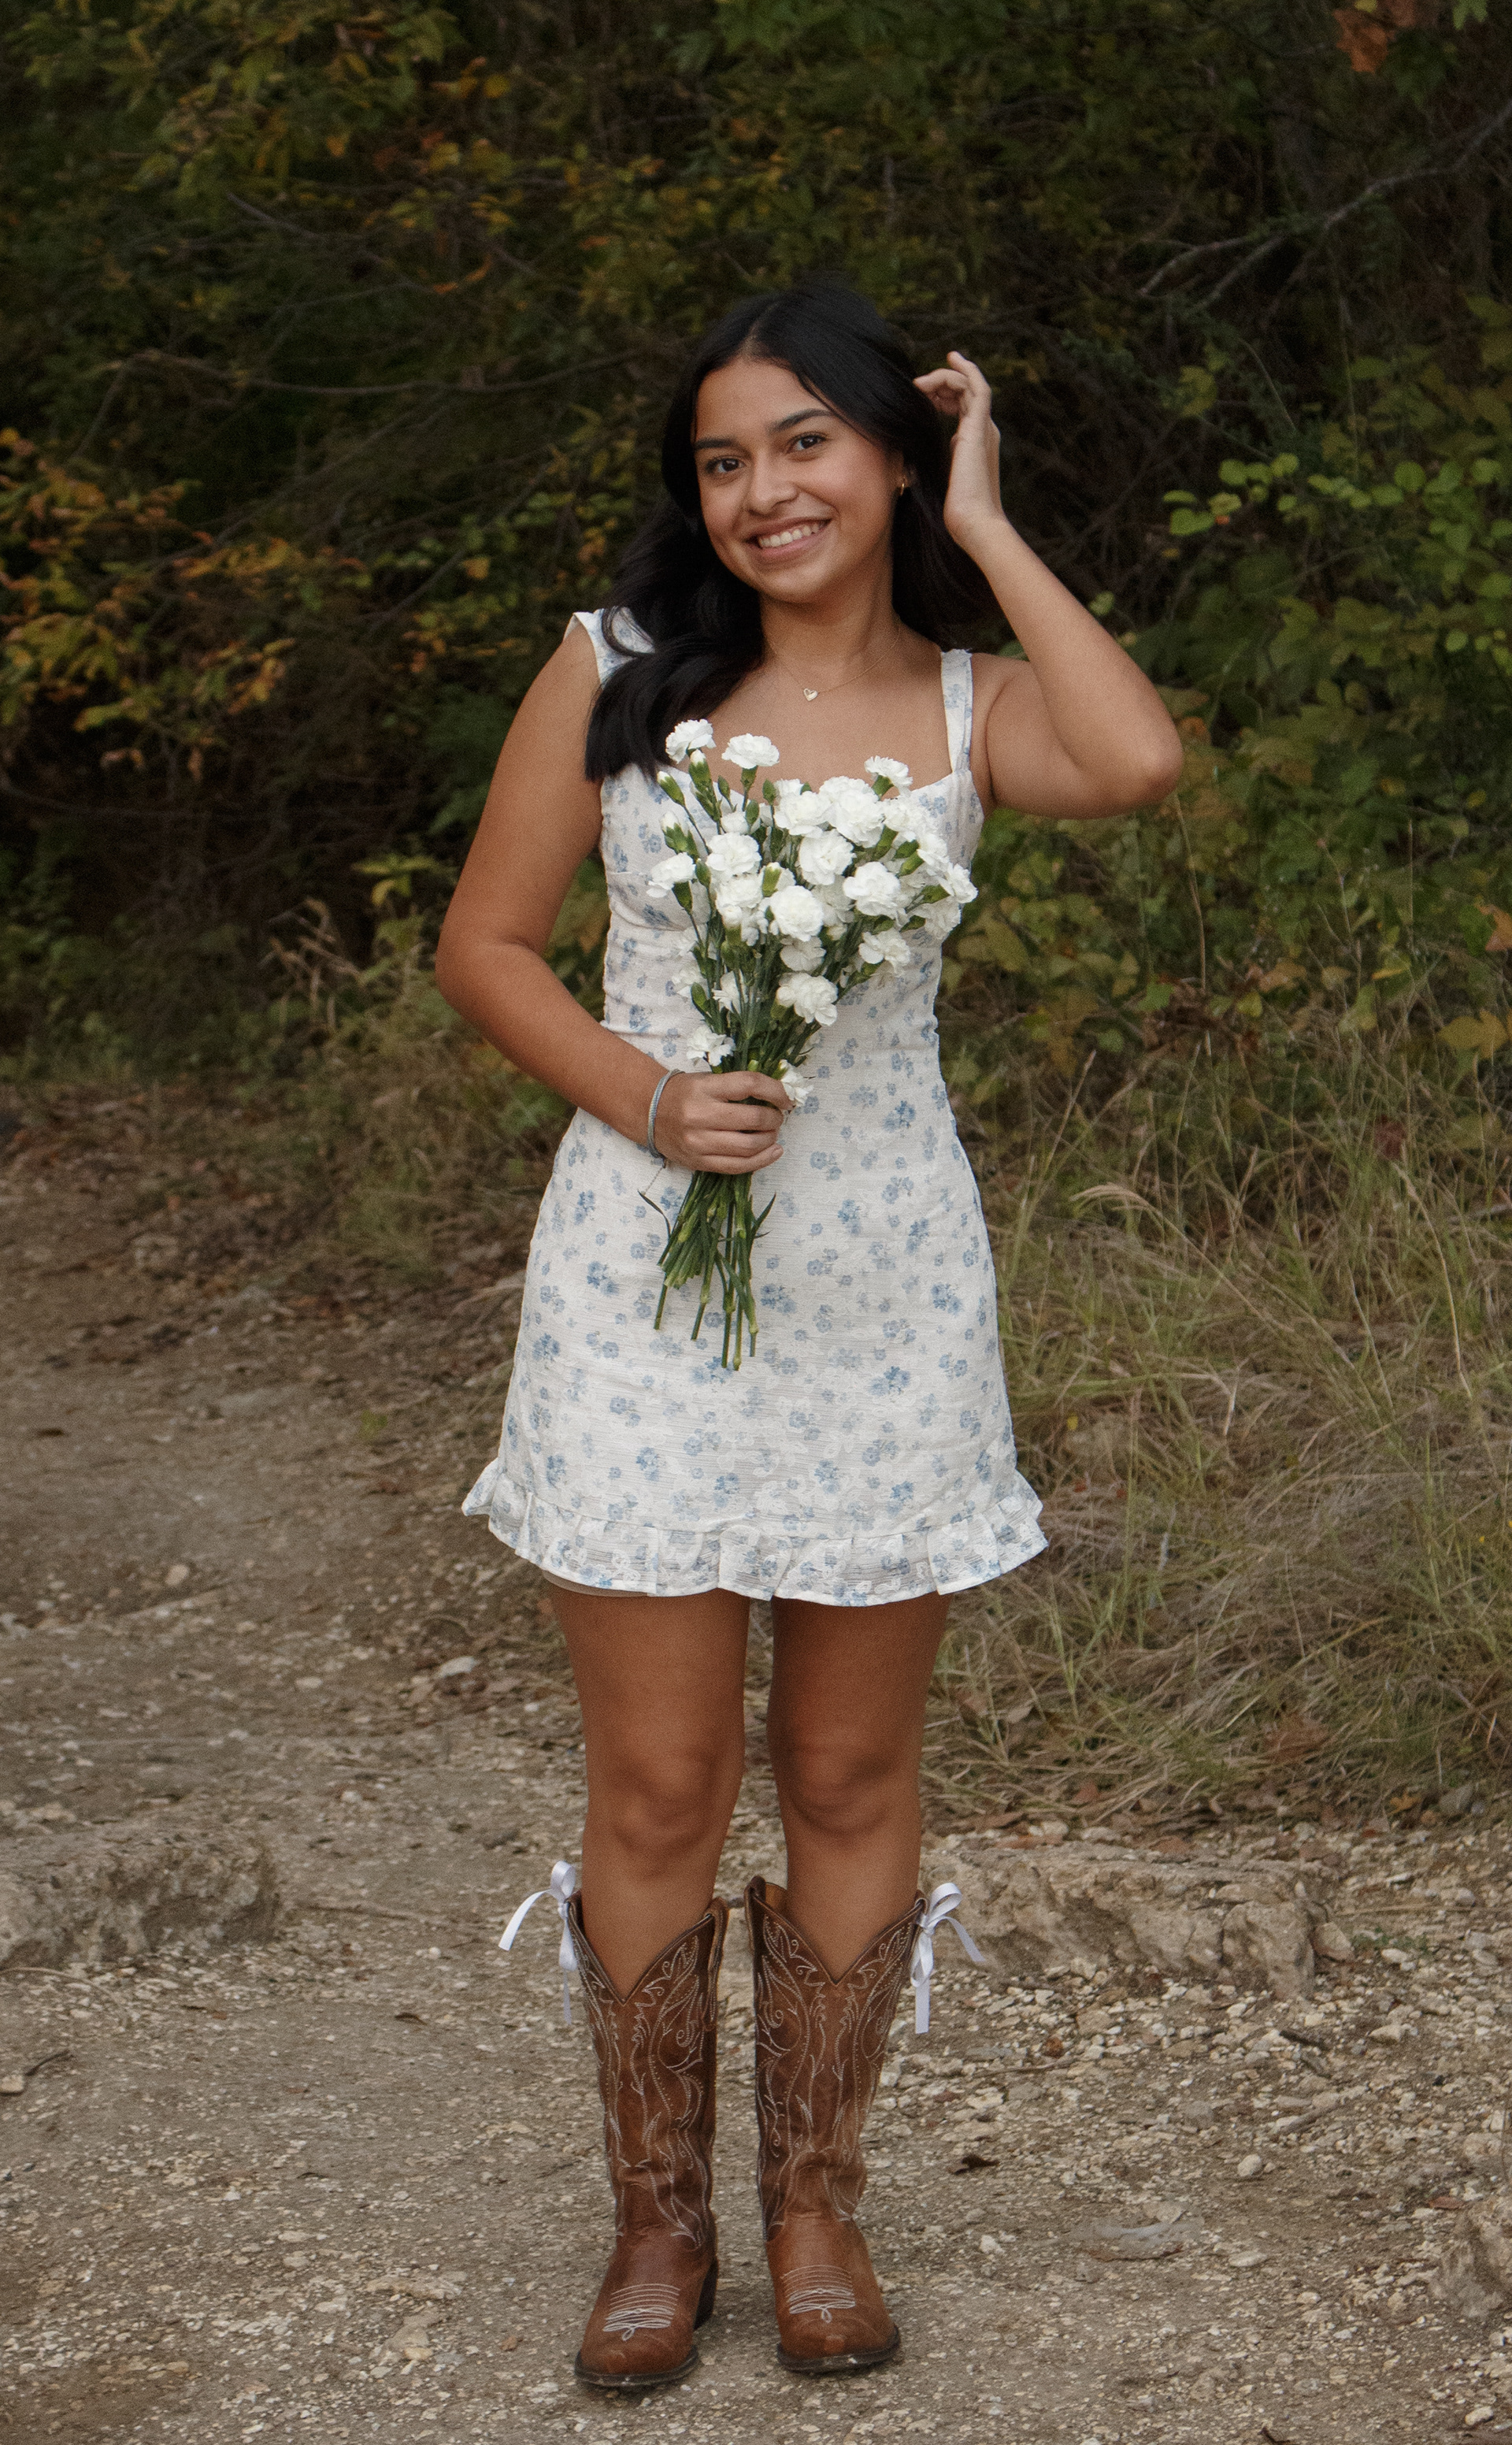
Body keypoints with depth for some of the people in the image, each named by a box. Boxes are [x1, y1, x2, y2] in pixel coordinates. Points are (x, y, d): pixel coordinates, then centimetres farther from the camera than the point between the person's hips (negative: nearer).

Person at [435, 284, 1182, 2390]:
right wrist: (646, 1101, -12)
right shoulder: (619, 672, 1)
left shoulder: (966, 704, 1)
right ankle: (657, 2224, 20)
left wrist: (983, 530, -10)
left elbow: (1141, 763, -22)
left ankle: (816, 2203, 26)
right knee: (656, 1787, 4)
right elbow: (484, 944, 4)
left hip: (885, 1288, 1)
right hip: (643, 1272, 0)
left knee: (853, 1778, 10)